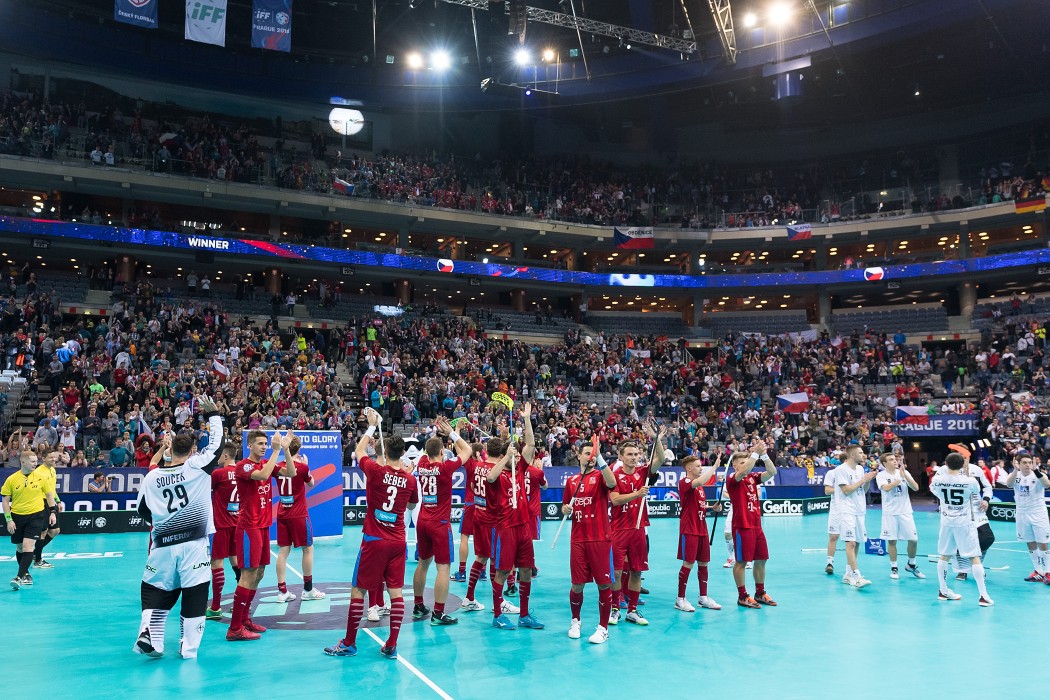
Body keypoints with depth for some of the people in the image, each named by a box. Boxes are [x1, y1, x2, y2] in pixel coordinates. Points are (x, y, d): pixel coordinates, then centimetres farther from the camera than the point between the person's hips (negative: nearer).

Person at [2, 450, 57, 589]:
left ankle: (20, 577, -16)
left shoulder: (41, 477, -2)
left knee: (28, 545, -15)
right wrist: (9, 520, -5)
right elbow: (5, 501, 1)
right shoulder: (11, 479, -4)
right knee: (19, 548, 12)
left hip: (36, 515, -2)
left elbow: (49, 494, 9)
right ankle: (26, 574, 31)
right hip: (17, 516, 2)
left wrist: (52, 512, 4)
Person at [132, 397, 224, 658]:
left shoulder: (151, 476, 5)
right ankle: (189, 648, 8)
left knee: (155, 591, 20)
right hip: (194, 543, -3)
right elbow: (216, 442, 6)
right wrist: (213, 413, 17)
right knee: (194, 595, 5)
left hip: (163, 544, 3)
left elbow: (143, 511, 15)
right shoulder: (197, 465, -5)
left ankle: (148, 636, 9)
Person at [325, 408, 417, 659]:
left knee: (358, 590, 6)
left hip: (374, 541, -3)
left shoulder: (376, 470, -11)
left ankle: (349, 643, 15)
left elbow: (359, 450, 9)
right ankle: (392, 646, 8)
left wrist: (372, 426, 20)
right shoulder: (409, 478, -1)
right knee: (396, 591, 6)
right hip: (398, 541, 4)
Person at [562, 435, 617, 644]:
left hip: (600, 539, -3)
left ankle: (603, 628, 13)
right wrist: (566, 509, -2)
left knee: (604, 584, -1)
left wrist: (599, 459, -30)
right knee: (577, 584, 7)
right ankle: (575, 622, 29)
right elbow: (564, 507, 21)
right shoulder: (571, 480, 12)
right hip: (578, 539, 3)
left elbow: (612, 483, -25)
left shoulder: (600, 476, 0)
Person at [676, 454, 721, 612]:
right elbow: (700, 481, -32)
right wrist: (715, 466, -25)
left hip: (702, 529, 9)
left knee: (703, 563, 11)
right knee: (688, 563, -6)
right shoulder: (684, 482, -11)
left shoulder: (700, 486, 18)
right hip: (689, 530, -8)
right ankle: (680, 599, 3)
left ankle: (704, 598, 22)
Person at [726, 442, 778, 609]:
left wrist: (764, 454, -13)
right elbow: (743, 472, -27)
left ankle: (760, 594, 26)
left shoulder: (752, 477, 10)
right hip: (742, 526, -7)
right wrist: (755, 452, -26)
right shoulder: (731, 479, -6)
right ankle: (742, 596, 10)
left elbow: (772, 472, -1)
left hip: (756, 526, 7)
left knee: (761, 560, 12)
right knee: (741, 561, 0)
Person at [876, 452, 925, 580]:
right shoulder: (881, 475, -4)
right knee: (891, 541, 0)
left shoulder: (904, 472, 4)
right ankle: (894, 568, 13)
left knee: (913, 539, 3)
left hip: (905, 512, 3)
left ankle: (911, 565, 24)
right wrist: (900, 478, -16)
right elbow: (886, 488, -22)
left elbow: (916, 488, -6)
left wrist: (905, 475, -16)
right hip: (890, 513, -3)